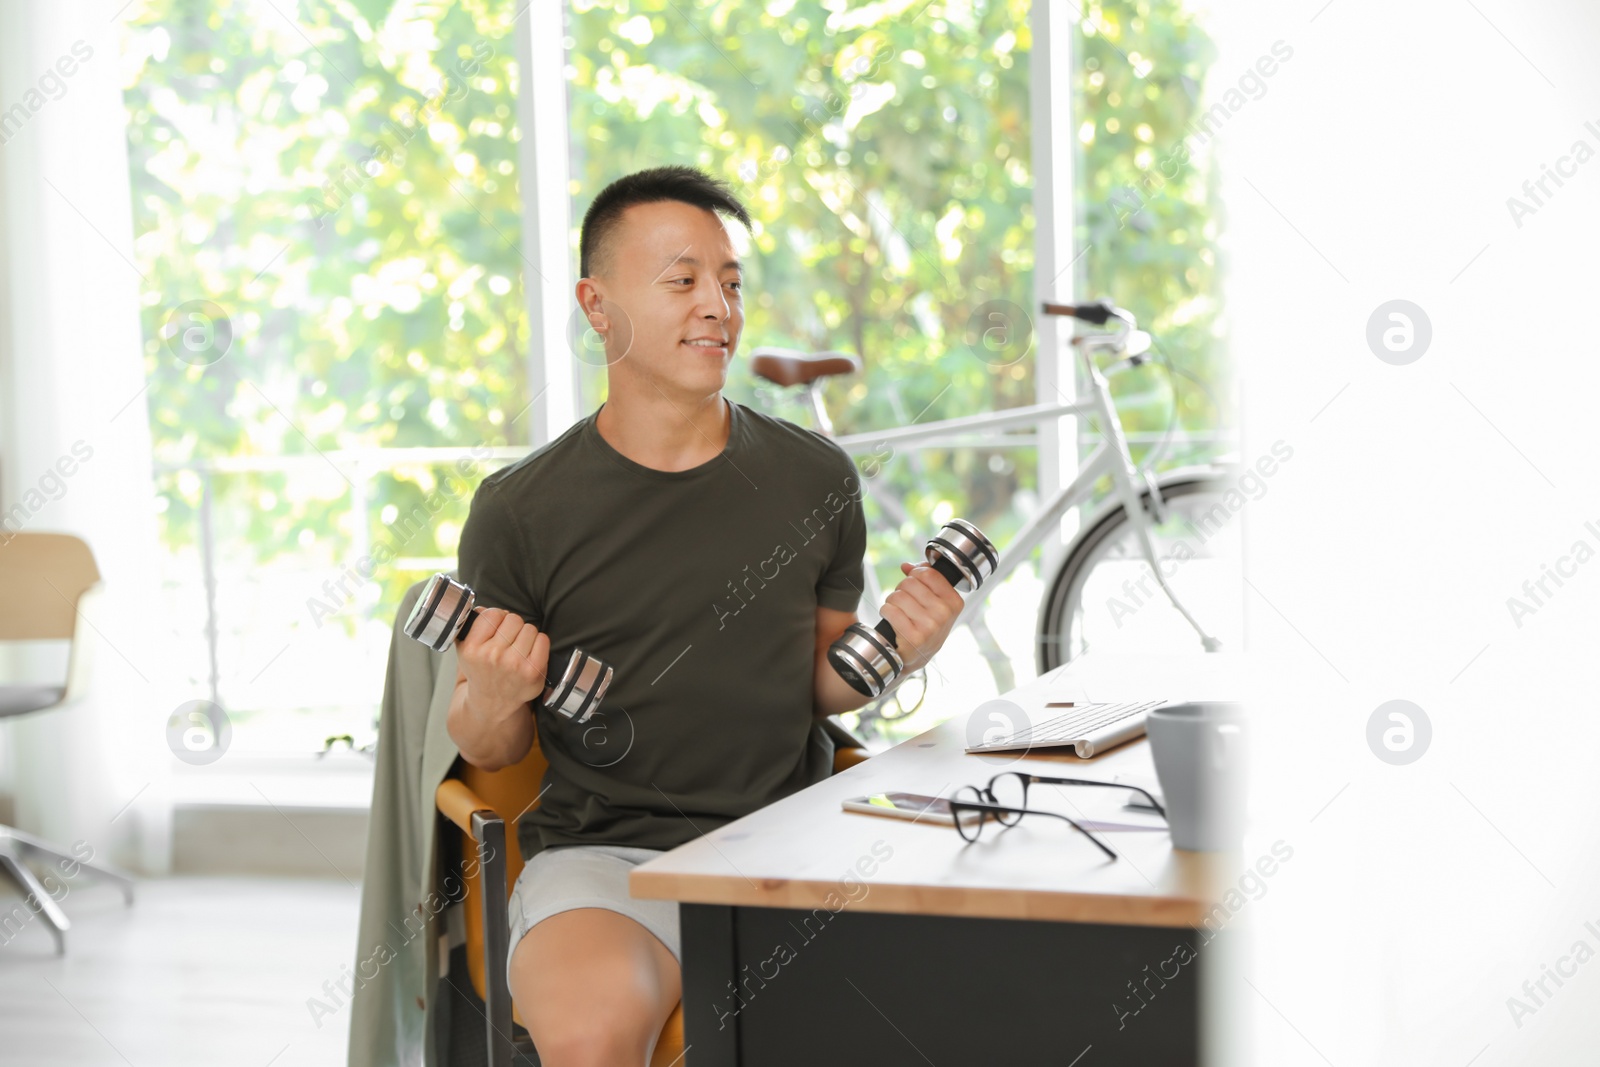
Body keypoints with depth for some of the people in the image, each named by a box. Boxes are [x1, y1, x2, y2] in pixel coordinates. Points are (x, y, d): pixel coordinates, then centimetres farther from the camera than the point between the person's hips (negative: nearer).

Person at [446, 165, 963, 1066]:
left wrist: (893, 652, -2)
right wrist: (494, 697, -14)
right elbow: (488, 752, 8)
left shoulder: (814, 477, 8)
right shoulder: (519, 511, 1)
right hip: (604, 850, -2)